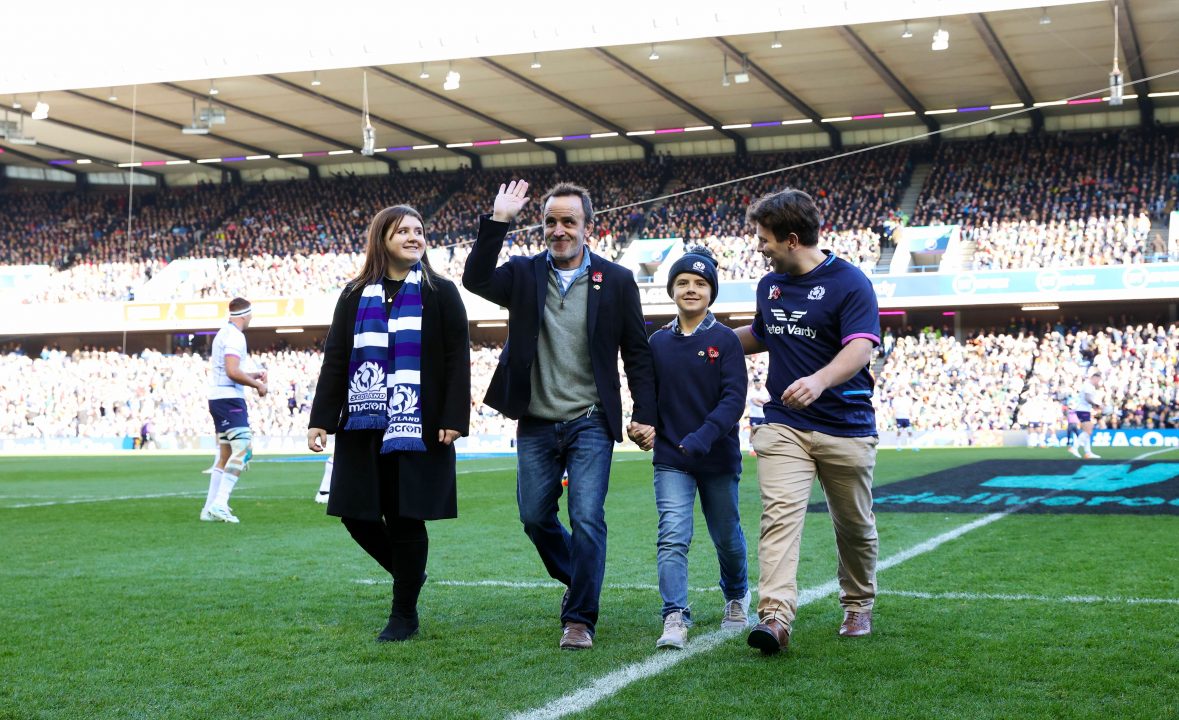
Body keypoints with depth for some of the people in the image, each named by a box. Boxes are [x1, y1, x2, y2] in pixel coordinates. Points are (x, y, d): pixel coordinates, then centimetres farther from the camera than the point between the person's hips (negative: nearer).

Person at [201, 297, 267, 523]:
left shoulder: (223, 334, 20)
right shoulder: (235, 336, -11)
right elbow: (233, 372, -21)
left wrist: (254, 375, 19)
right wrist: (257, 385, -9)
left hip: (218, 399, 10)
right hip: (229, 399, -10)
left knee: (225, 456, 13)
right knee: (243, 448, -14)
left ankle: (210, 508, 12)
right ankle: (219, 504, -21)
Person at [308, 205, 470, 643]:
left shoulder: (441, 293, 3)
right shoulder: (355, 295, 10)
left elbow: (458, 361, -2)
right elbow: (335, 360, 8)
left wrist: (454, 419, -11)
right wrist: (321, 420, 0)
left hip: (416, 427, -3)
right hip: (363, 426, 3)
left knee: (405, 519, -3)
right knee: (356, 515, 3)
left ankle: (405, 614, 13)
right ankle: (408, 574, 30)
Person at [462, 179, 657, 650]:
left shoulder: (616, 281, 0)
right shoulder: (523, 274, 4)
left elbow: (637, 354, 3)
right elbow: (475, 279, -15)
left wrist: (645, 415, -3)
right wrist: (497, 222, -20)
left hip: (591, 422, -3)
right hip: (536, 423, 3)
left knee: (587, 519, -8)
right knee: (535, 518, 11)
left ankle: (579, 619, 4)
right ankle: (577, 581, 37)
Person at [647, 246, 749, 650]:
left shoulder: (725, 340, -5)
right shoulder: (658, 342, 4)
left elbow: (734, 398, -14)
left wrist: (703, 437, -27)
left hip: (719, 457, -1)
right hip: (671, 460, 1)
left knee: (726, 537, 14)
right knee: (673, 538, -14)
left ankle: (736, 596, 40)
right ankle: (675, 619, -15)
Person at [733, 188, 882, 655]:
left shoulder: (849, 282, -9)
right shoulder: (769, 285, 11)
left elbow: (860, 349, -22)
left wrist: (819, 380, -40)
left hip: (845, 426, -4)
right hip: (783, 425, 4)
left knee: (854, 525, 11)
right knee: (780, 513, -15)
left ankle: (858, 607, 33)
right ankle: (775, 616, -25)